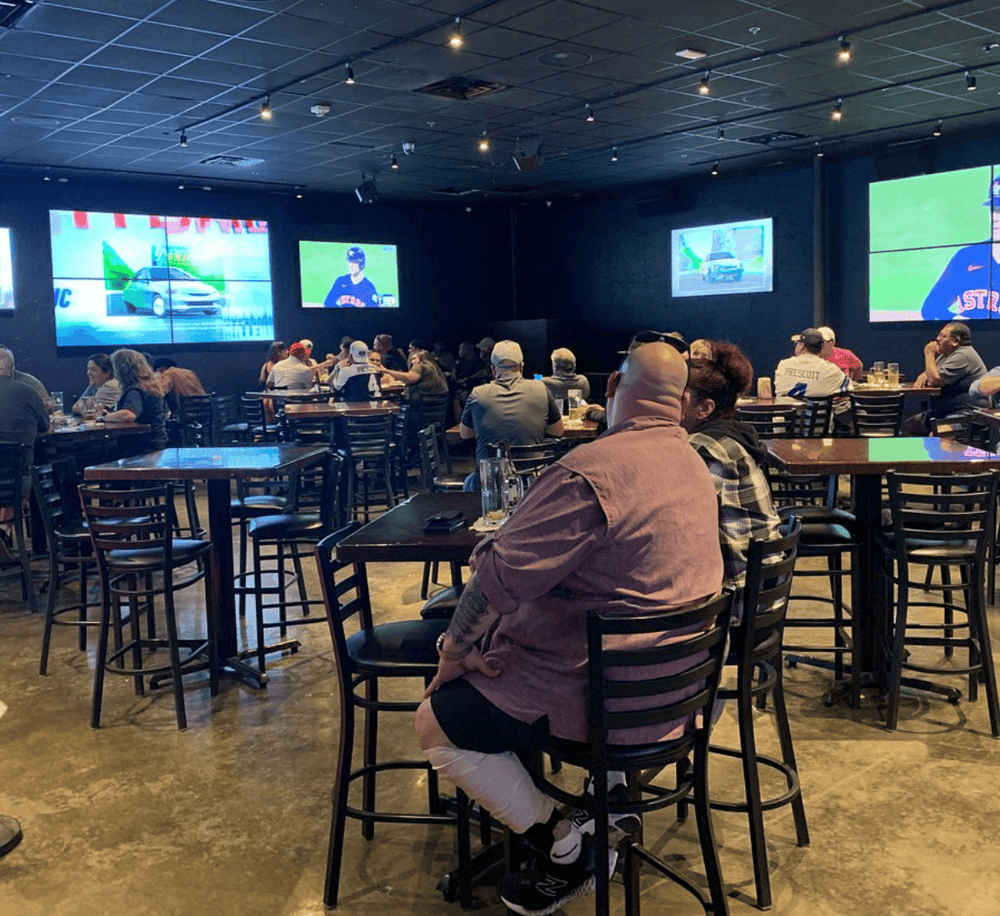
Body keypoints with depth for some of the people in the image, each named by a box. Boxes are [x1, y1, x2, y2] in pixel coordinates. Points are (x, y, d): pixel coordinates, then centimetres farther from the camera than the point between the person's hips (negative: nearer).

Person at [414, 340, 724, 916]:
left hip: (608, 695, -9)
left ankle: (568, 852, 10)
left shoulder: (590, 471, -25)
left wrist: (454, 651, -8)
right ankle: (611, 796, 25)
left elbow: (501, 575, -24)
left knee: (436, 723, 2)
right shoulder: (695, 464, 6)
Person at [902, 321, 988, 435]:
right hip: (943, 411, 11)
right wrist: (922, 377, 0)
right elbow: (929, 373, 26)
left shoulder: (963, 356, -17)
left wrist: (929, 354, -10)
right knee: (908, 425, 3)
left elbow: (935, 380, -22)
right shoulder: (946, 354, 16)